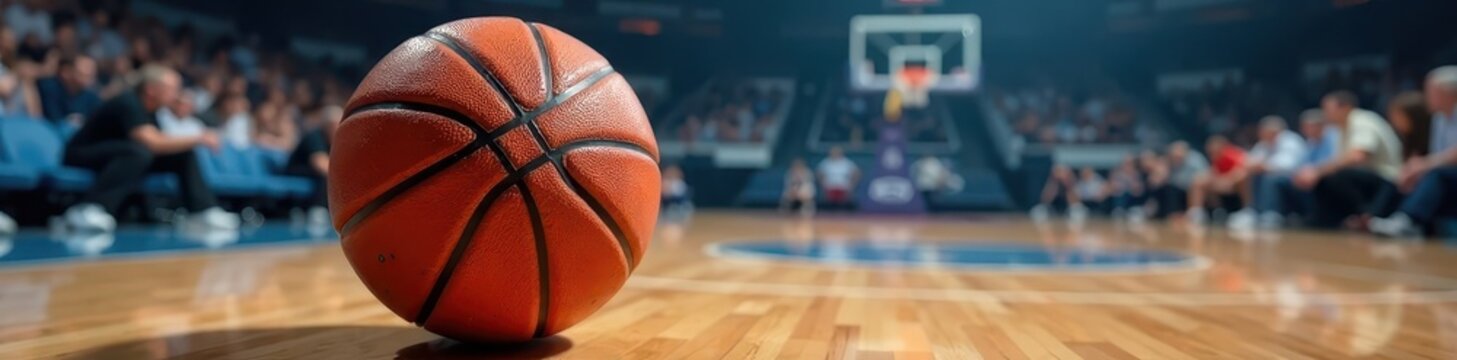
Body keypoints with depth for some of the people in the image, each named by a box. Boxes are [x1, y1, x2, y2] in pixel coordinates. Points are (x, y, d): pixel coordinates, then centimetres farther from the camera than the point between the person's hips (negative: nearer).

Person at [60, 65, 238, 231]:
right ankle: (88, 209, -42)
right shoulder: (129, 104, -23)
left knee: (182, 154, -4)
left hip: (118, 155, 9)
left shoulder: (147, 109, 4)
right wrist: (198, 140, -30)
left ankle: (204, 210, -9)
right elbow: (152, 143, -35)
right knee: (140, 151, -38)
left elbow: (159, 142, 1)